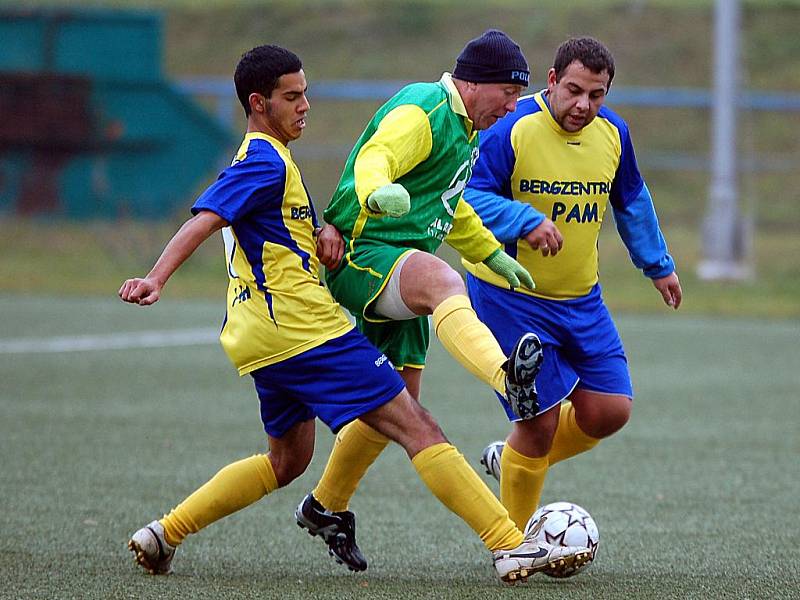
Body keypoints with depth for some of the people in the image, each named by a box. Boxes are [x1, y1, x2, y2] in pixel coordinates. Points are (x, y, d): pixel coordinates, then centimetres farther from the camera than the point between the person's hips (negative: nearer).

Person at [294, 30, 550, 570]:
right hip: (362, 257, -11)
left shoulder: (463, 126, 18)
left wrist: (494, 255, 31)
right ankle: (509, 382, -69)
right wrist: (377, 192, -55)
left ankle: (325, 507, 30)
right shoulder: (421, 112, -14)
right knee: (445, 283, -40)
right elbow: (374, 159, -33)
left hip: (402, 272, 11)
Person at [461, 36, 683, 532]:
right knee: (540, 423, -8)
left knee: (610, 411, 1)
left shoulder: (612, 132, 1)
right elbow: (467, 197, -22)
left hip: (581, 299, 6)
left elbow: (631, 201, 18)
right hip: (510, 298, -6)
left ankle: (510, 460, 28)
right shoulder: (512, 130, -19)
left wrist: (658, 265, 25)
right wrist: (526, 221, -35)